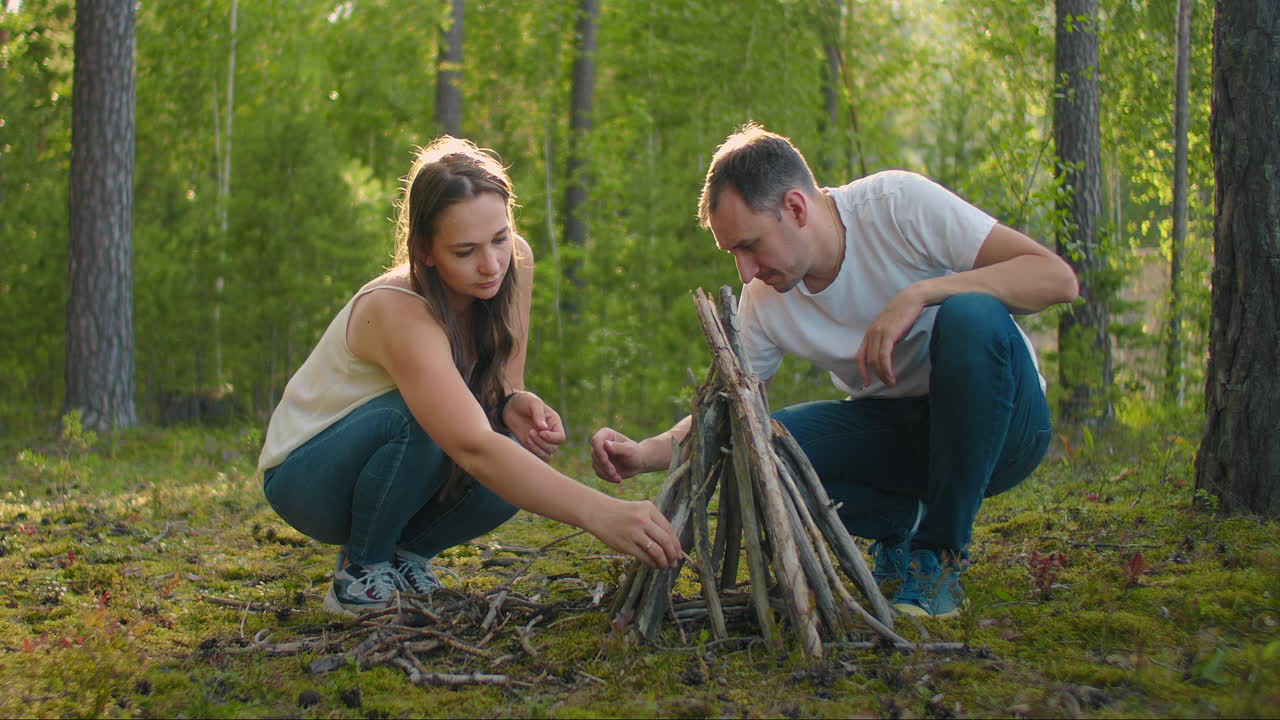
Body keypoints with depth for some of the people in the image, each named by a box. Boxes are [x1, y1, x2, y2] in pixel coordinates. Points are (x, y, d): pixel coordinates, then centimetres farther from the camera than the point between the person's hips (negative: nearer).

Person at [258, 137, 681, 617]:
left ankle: (404, 551, 3)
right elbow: (473, 448, -48)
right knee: (421, 417, -35)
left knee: (519, 461, -24)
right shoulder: (399, 313, -35)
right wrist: (598, 513, -58)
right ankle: (360, 568, -11)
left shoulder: (515, 264, -14)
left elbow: (503, 385, -2)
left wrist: (513, 403, -27)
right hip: (303, 478, -6)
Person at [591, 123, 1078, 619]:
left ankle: (942, 553, -19)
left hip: (1000, 419, -3)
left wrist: (920, 293, -32)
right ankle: (898, 526, 5)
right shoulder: (762, 303, -5)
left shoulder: (900, 203, -18)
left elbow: (1058, 279, -23)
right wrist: (645, 454, -19)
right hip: (894, 435, 4)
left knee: (972, 317, -36)